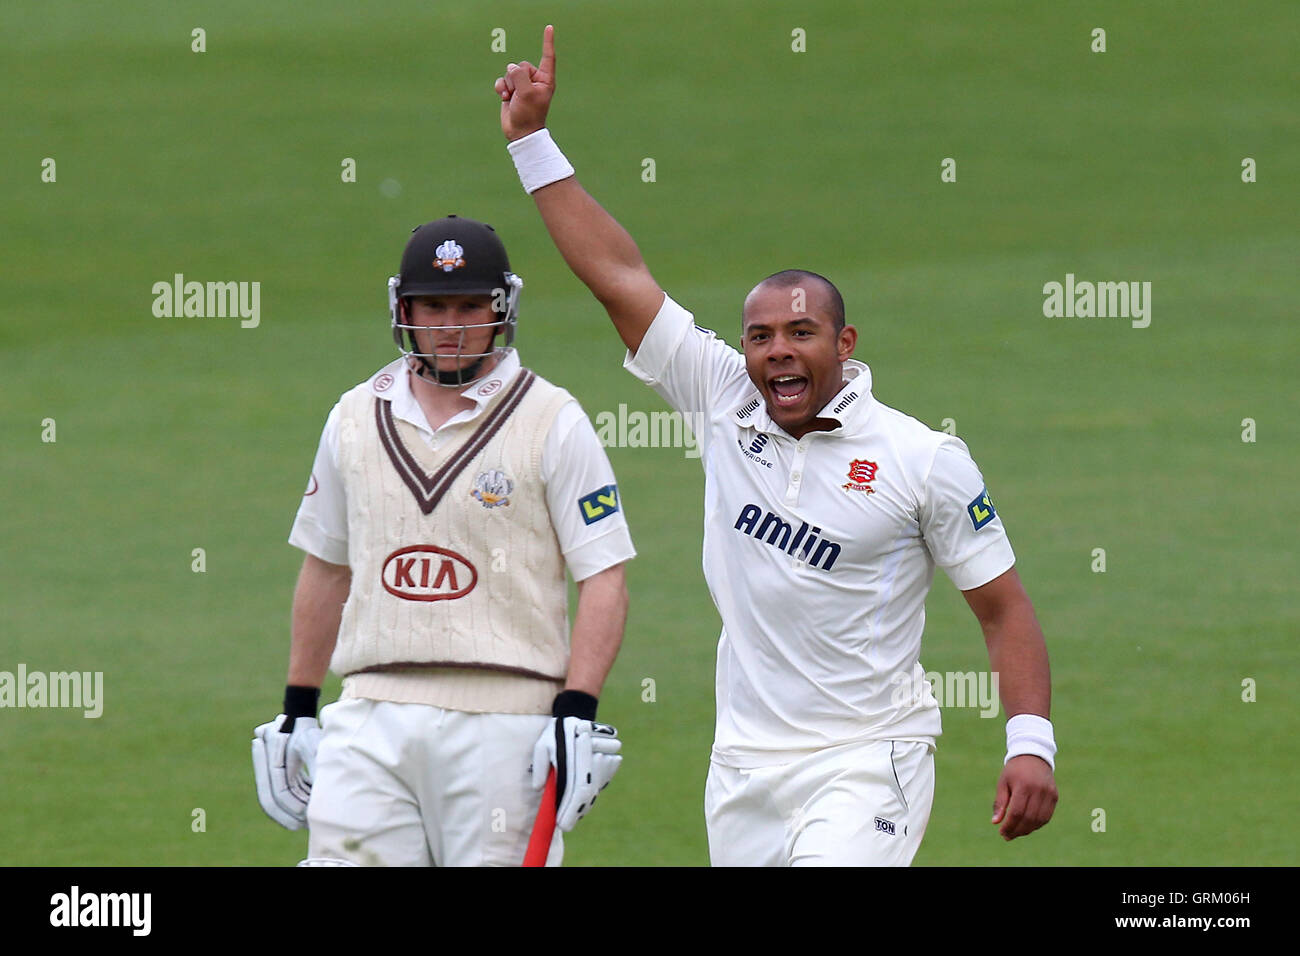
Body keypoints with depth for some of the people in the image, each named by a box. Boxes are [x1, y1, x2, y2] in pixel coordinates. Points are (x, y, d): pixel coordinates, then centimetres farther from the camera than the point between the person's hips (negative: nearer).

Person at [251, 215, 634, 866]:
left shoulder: (551, 422, 0)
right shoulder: (355, 417, 13)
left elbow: (603, 578, -4)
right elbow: (325, 568, 22)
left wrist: (576, 714, -14)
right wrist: (296, 708, 19)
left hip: (503, 720, -3)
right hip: (372, 721, 3)